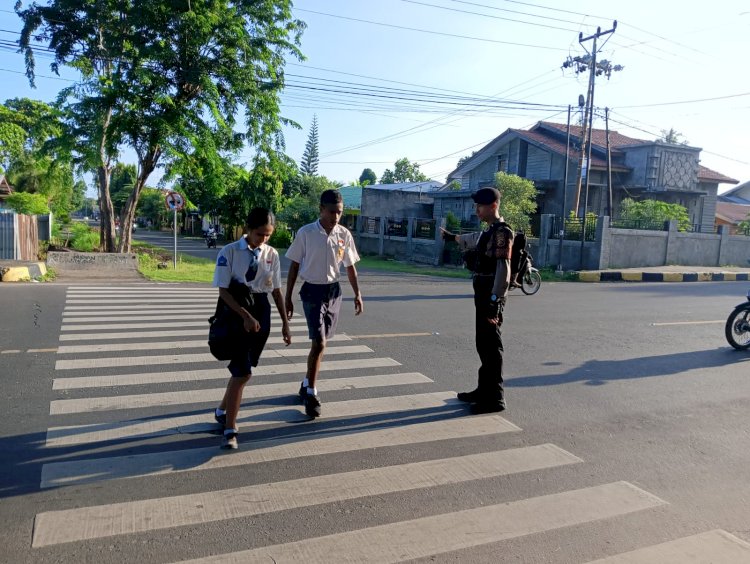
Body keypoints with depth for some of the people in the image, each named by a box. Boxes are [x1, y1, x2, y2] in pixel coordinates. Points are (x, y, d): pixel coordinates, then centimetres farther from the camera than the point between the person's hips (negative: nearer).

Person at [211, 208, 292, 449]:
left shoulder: (271, 254, 3)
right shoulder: (230, 252, -10)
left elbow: (276, 290, 9)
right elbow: (223, 290, -12)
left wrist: (285, 322, 7)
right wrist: (245, 316, -20)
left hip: (262, 311, 5)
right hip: (236, 312, -4)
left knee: (243, 370, 13)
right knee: (243, 372, -10)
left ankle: (222, 410, 38)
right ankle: (230, 429, 1)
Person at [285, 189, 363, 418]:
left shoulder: (344, 234, 1)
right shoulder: (306, 233, -9)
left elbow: (350, 266, 10)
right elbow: (294, 266, -2)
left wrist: (357, 294, 6)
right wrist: (288, 297, -2)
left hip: (334, 291, 4)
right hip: (312, 291, -4)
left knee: (321, 342, 12)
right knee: (319, 343, -11)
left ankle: (307, 384, 30)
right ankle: (311, 393, 2)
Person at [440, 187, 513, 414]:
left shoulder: (502, 232, -14)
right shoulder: (488, 231, 15)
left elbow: (503, 269, -22)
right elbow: (473, 240, 39)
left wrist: (494, 302, -27)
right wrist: (452, 237, 56)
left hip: (491, 296, -9)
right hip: (483, 294, 9)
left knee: (491, 346, -5)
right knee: (483, 344, 14)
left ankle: (495, 398, 2)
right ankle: (484, 390, 25)